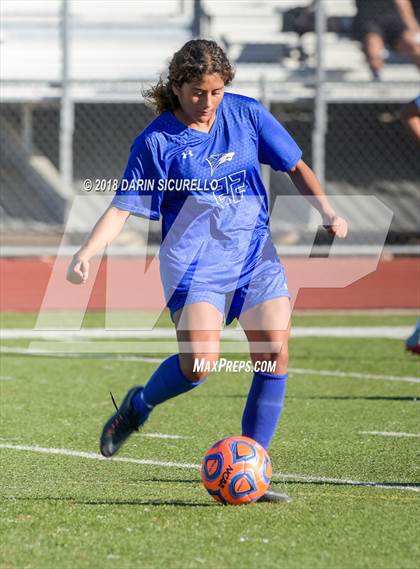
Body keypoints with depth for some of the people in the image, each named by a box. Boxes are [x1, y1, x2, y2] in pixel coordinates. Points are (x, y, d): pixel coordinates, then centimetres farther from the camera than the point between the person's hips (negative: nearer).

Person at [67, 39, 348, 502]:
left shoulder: (247, 114, 3)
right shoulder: (157, 141, -6)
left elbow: (295, 166, 13)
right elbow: (122, 208, -4)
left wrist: (326, 210, 0)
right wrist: (87, 252, -18)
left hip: (255, 252, 4)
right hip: (194, 259, -4)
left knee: (275, 353, -11)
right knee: (199, 362, -22)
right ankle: (137, 406, 11)